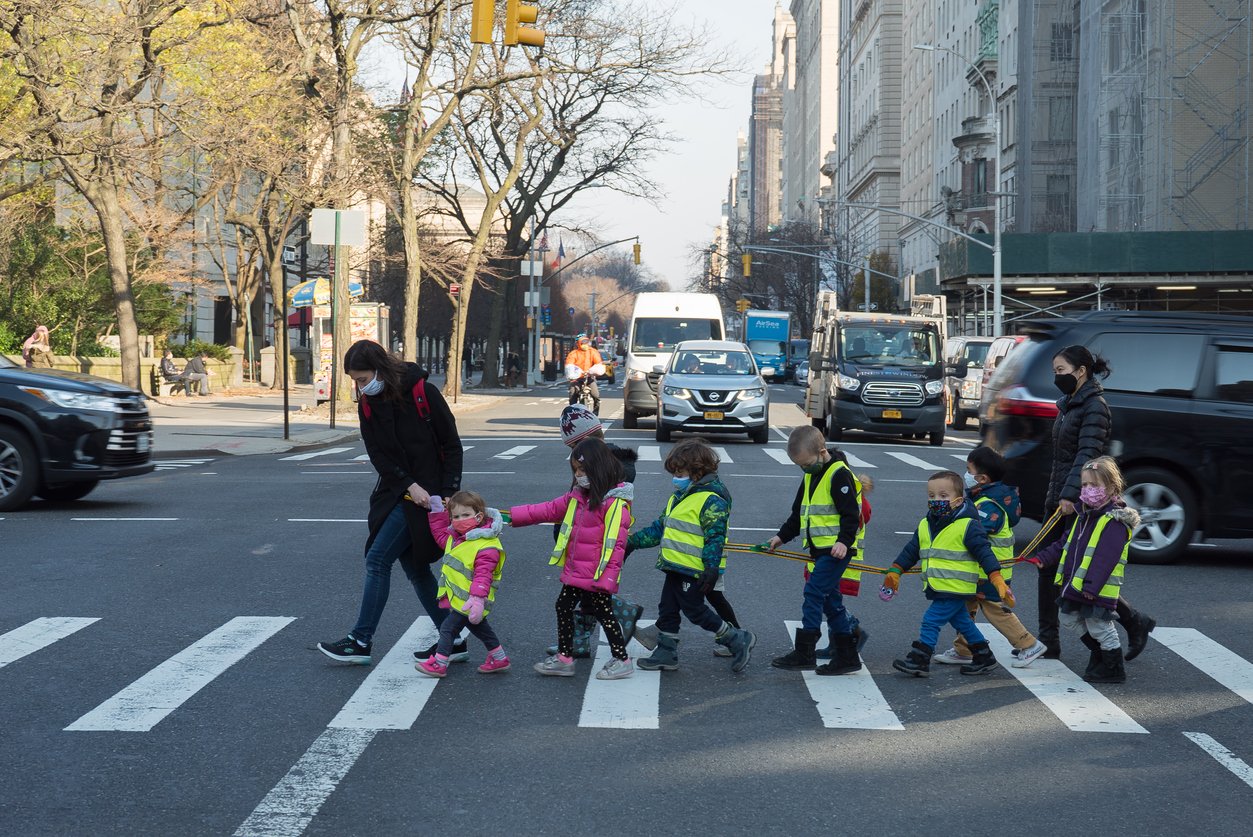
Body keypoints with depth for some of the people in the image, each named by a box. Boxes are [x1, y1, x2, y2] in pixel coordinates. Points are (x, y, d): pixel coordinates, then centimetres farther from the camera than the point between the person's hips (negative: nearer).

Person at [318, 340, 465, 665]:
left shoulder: (423, 393, -13)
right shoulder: (368, 404, 3)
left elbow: (452, 446, -9)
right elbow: (378, 455, -1)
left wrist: (448, 494, -14)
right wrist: (410, 486, -15)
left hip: (426, 494, -7)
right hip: (396, 490, 7)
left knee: (378, 559, -9)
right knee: (414, 568, 9)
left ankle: (360, 641, -1)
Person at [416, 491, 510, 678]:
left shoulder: (486, 547, -24)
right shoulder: (455, 537, 5)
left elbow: (483, 575, -29)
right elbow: (440, 534, 25)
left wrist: (477, 598, -38)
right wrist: (437, 510, 16)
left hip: (467, 601, -10)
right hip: (457, 598, 10)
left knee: (448, 627, -6)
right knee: (479, 627, 21)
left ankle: (439, 664, 5)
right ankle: (499, 658, 33)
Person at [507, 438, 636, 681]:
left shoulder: (615, 503, -19)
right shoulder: (577, 496, 8)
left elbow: (615, 544, -21)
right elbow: (549, 510, 14)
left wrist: (607, 577, -24)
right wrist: (512, 516, 9)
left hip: (597, 575, -9)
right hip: (575, 570, 9)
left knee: (603, 613, 1)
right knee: (563, 606, 15)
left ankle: (622, 660, 15)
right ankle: (564, 658, 28)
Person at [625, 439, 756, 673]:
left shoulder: (711, 500, -15)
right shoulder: (679, 497, 15)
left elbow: (715, 537, -20)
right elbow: (660, 527, 23)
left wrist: (712, 568, -27)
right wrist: (633, 541, 21)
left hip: (694, 571, -9)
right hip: (675, 566, 9)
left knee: (695, 610, -4)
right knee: (667, 610, 12)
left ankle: (738, 640, 8)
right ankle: (666, 653, 23)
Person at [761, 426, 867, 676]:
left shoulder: (839, 474, -13)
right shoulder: (811, 476, 16)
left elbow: (851, 513, -18)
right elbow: (798, 513, 24)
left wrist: (844, 541, -28)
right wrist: (782, 536, 18)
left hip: (836, 549, -10)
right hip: (820, 550, 10)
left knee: (814, 592, -14)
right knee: (830, 600, 11)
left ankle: (804, 652, -12)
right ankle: (847, 656, 16)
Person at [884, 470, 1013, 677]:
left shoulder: (967, 526, -12)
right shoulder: (924, 526, 8)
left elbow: (984, 552, -15)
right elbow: (911, 551, 18)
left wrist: (997, 579, -22)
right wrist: (895, 571, 16)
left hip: (956, 588, -8)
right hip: (938, 588, 8)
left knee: (931, 620, -10)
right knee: (961, 621, 18)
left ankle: (918, 660, -3)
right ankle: (984, 657, 30)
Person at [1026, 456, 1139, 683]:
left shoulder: (1115, 521, -18)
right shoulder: (1084, 515, 12)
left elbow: (1105, 558, -25)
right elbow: (1065, 543, 21)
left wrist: (1091, 586, -29)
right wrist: (1043, 558, 12)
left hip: (1098, 591, -9)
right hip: (1074, 585, 9)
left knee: (1100, 628, 1)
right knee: (1069, 618, 20)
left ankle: (1114, 670, 18)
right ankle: (1100, 654, 37)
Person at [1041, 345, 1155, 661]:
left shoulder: (1094, 406, -12)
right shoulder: (1067, 405, 16)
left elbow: (1088, 454, -22)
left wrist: (1070, 495, -29)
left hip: (1082, 502, -9)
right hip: (1058, 498, 9)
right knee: (1047, 569, 5)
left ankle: (1136, 622, 13)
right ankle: (1047, 643, 10)